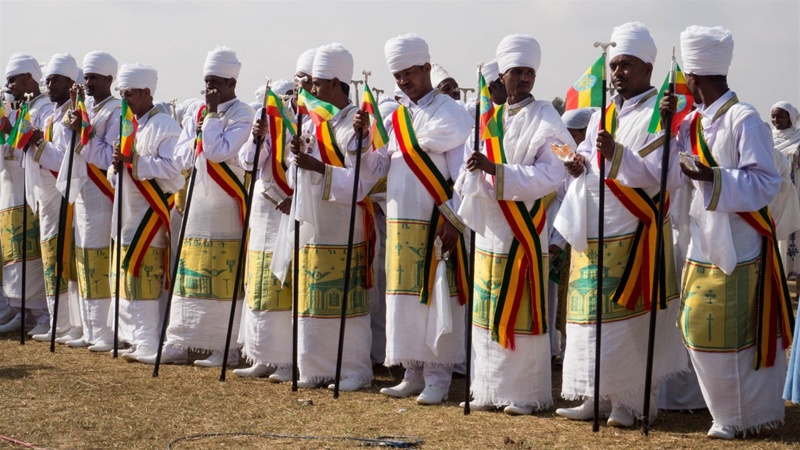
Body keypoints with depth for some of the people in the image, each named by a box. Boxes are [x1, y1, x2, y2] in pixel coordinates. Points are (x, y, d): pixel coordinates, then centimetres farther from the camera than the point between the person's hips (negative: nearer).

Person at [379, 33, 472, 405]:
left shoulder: (452, 114, -4)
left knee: (436, 299, -3)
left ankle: (438, 377, 4)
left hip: (436, 226, -6)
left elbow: (462, 173, -8)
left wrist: (453, 221, -14)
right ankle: (413, 374, 17)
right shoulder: (395, 117, 14)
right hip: (400, 225, 6)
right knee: (404, 300, 8)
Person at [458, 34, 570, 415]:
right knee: (488, 314, 8)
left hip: (524, 233, -5)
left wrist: (495, 169, -23)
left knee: (521, 315, -3)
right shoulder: (490, 120, 12)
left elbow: (550, 177, -16)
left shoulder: (545, 120, -5)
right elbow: (474, 172, 17)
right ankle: (489, 389, 17)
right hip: (490, 231, 5)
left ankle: (525, 393, 7)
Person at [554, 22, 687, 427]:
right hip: (593, 233, 7)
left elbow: (656, 179, -15)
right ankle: (596, 397, 16)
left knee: (629, 319, -3)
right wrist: (579, 167, -1)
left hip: (632, 235, -7)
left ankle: (631, 400, 7)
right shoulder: (603, 114, 15)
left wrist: (616, 154, -29)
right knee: (591, 317, 7)